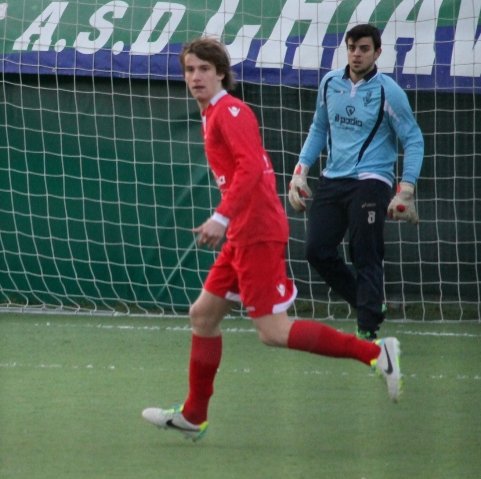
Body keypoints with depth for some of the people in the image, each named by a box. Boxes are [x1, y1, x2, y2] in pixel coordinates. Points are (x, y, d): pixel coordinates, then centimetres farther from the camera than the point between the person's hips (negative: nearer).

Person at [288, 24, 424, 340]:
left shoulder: (389, 92, -8)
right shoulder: (330, 83, 7)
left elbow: (414, 141, -4)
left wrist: (406, 192, -13)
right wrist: (300, 172, 11)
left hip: (370, 182, -5)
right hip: (333, 180, 6)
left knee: (366, 258, -9)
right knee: (318, 251, 0)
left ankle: (368, 330, -3)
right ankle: (368, 303, 18)